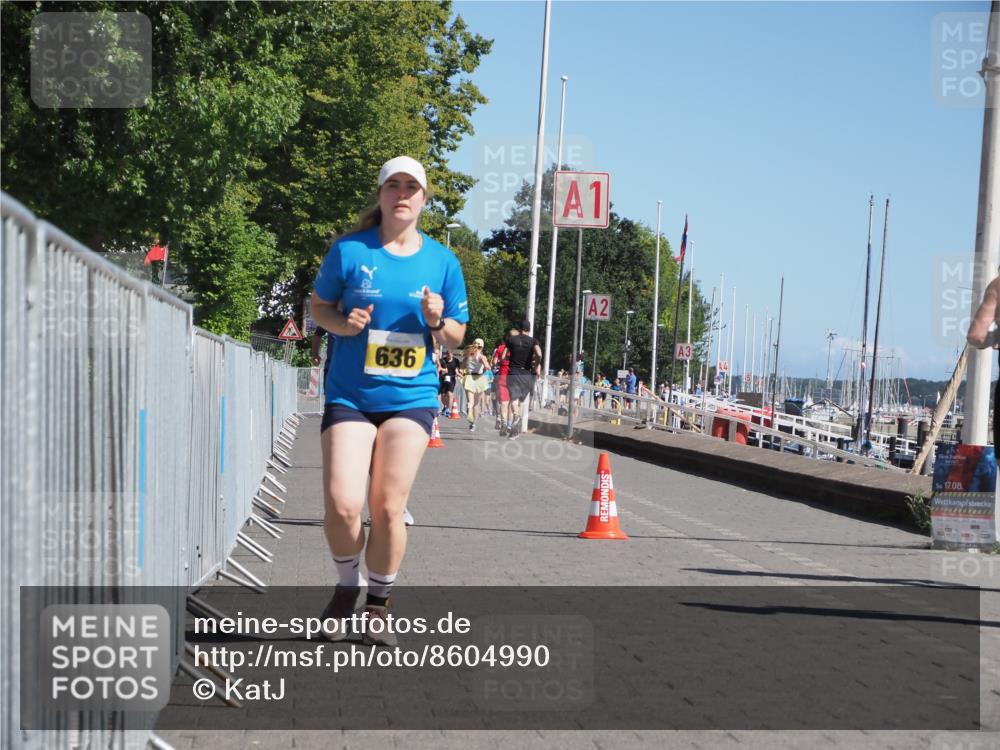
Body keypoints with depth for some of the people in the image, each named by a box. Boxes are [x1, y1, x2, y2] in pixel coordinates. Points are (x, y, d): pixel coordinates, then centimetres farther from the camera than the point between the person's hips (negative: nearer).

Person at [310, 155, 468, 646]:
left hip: (410, 397, 1)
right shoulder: (349, 250, 0)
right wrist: (342, 323, -10)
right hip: (349, 396, -1)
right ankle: (347, 587, 18)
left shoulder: (442, 261, 5)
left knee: (388, 507, -2)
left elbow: (456, 338, 12)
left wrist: (437, 322, -10)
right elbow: (319, 306, 12)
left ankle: (379, 605, 18)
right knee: (341, 504, -11)